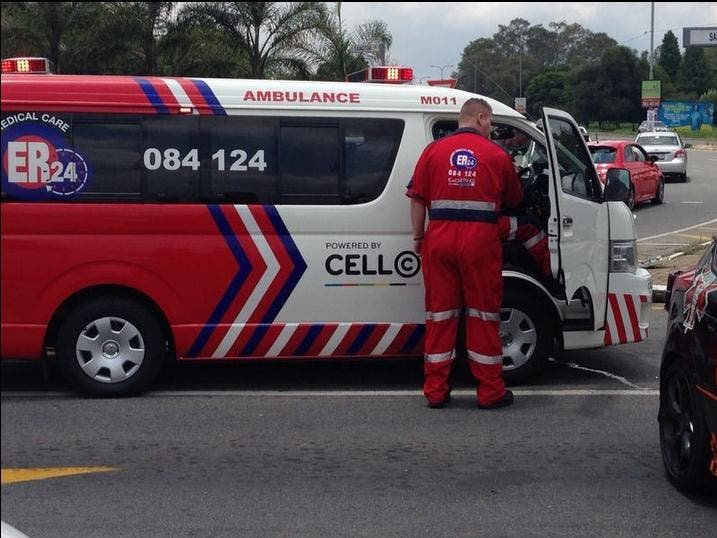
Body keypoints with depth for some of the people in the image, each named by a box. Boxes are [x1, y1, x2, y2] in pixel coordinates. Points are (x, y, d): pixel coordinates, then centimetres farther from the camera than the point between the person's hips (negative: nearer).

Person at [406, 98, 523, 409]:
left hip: (439, 240, 2)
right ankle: (490, 391, 12)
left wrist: (418, 237, 12)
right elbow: (513, 201, 13)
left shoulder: (433, 151, 5)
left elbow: (417, 199, 3)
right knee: (483, 315, 6)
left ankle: (436, 391, 13)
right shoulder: (496, 155, 2)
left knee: (440, 314, 9)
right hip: (480, 241, -2)